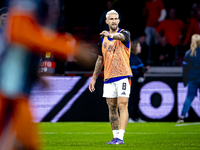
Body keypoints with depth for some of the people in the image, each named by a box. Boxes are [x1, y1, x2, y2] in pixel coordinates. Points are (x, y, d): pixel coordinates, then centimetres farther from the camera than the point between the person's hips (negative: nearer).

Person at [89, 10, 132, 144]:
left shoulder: (124, 33, -3)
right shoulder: (103, 39, 13)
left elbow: (121, 36, -30)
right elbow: (100, 59, 21)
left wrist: (111, 35, -52)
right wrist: (94, 78, 19)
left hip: (123, 76, -6)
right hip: (108, 78, 6)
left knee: (122, 105, -13)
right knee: (112, 107, 6)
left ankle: (120, 137, -18)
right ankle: (115, 136, 12)